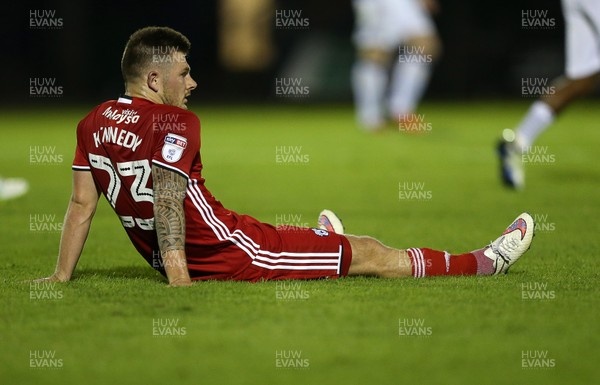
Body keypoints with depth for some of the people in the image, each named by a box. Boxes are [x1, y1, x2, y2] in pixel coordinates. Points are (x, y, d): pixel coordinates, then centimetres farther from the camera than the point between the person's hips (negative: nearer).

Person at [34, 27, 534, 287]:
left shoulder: (94, 122, 3)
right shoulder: (174, 122, -19)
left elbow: (82, 202, 4)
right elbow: (167, 200, -29)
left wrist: (62, 276, 8)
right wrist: (179, 285, -33)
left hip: (183, 265, 8)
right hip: (234, 258, -8)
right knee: (370, 254, 4)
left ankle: (319, 240, 71)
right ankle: (484, 263, 15)